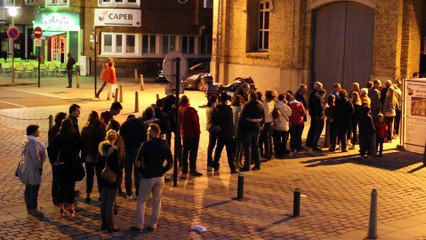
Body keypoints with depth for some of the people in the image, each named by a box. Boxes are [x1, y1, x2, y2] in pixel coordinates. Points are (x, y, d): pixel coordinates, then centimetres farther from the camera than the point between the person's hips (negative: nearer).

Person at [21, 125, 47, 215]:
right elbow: (35, 156, -24)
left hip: (28, 168, 11)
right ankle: (33, 209, 1)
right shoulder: (33, 142, -21)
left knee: (28, 188, 14)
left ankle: (29, 208, 22)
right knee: (34, 188, -4)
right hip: (33, 169, -11)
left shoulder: (28, 140, 12)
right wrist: (39, 167, -13)